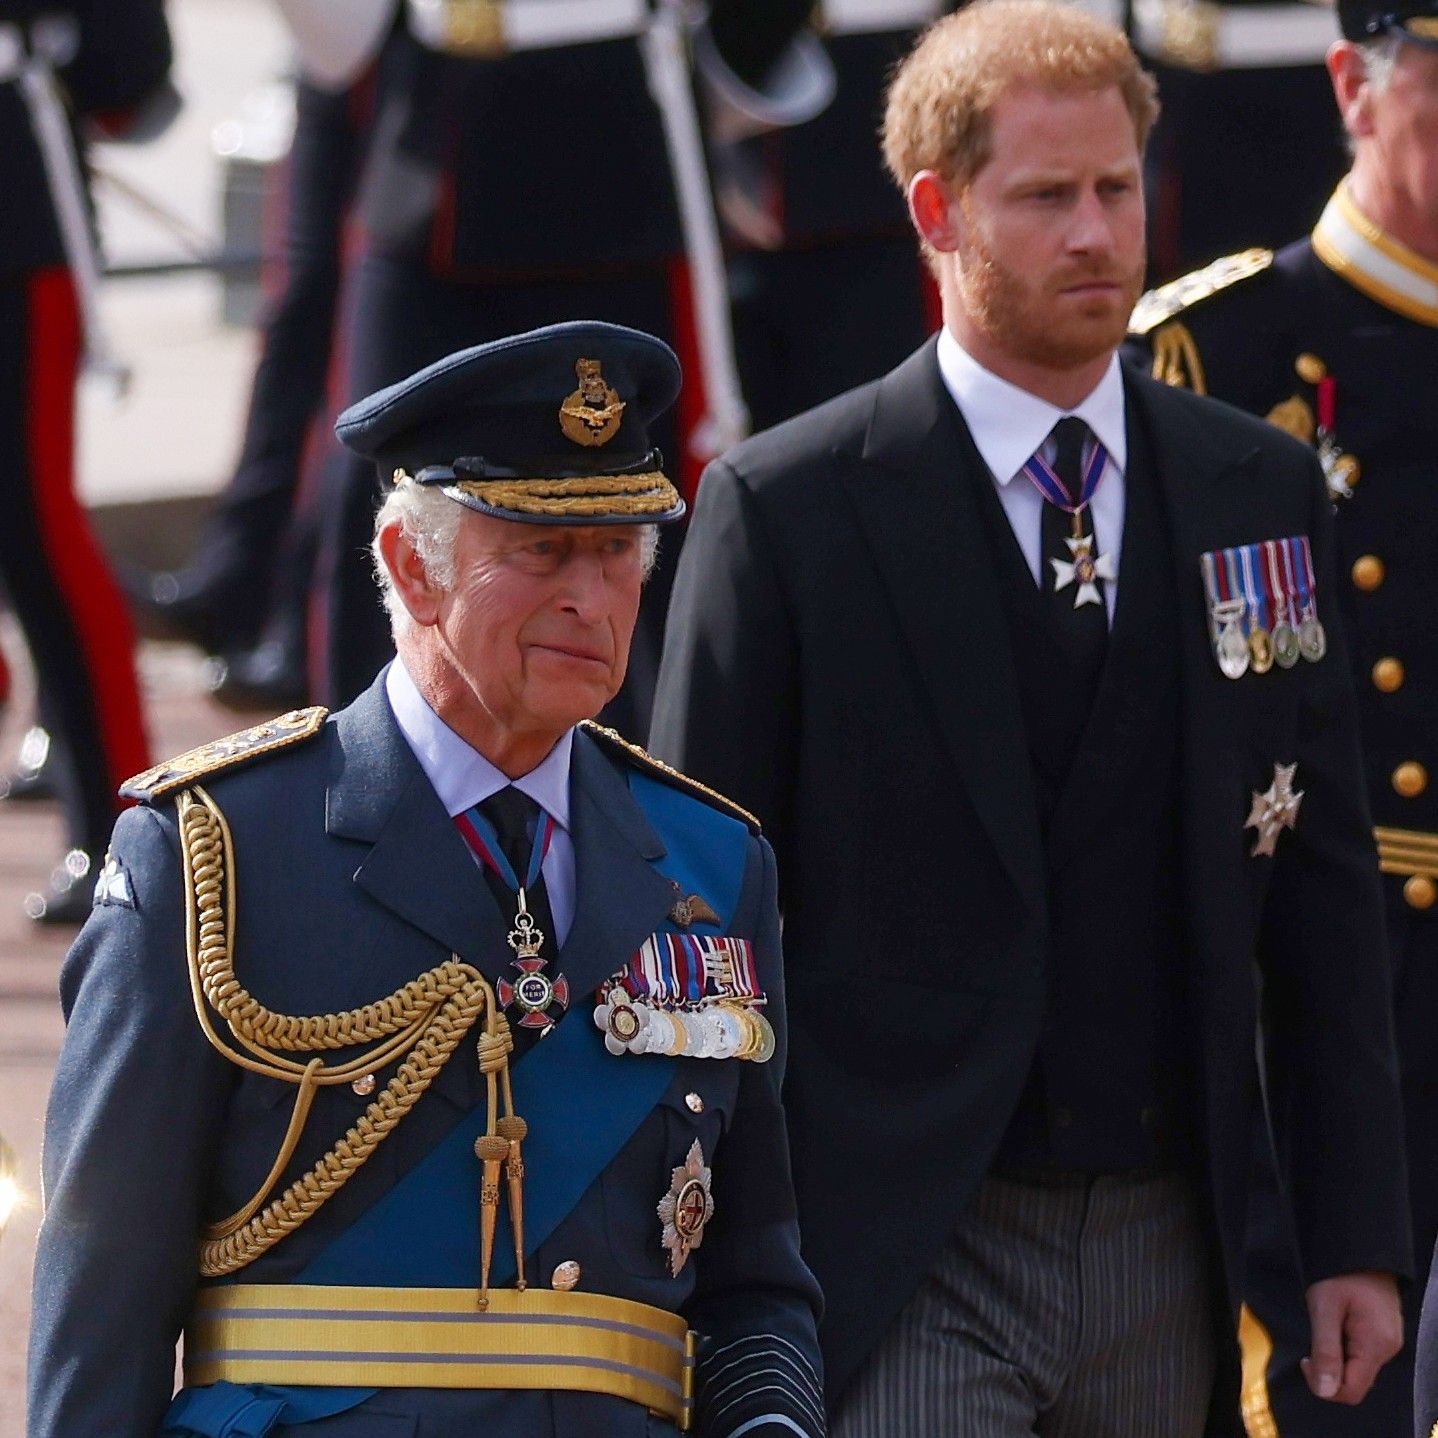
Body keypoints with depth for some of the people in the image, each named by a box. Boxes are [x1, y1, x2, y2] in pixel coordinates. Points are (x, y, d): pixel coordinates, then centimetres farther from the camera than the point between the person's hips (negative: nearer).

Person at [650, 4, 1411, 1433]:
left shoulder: (1256, 492, 9)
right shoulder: (783, 509, -3)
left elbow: (1323, 887, 11)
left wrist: (1356, 1237, 6)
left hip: (1162, 1259, 4)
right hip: (901, 1263, -4)